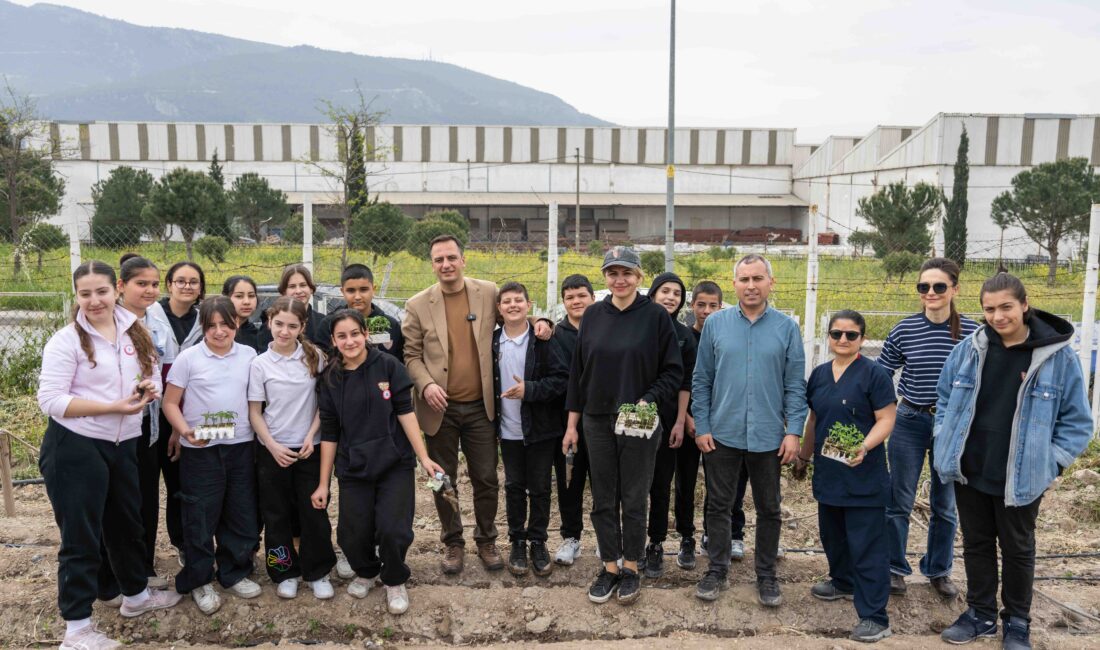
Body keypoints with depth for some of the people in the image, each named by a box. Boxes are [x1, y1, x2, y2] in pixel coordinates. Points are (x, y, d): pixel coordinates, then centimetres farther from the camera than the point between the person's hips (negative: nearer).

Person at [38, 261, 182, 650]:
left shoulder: (135, 333, 5)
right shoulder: (66, 340, -12)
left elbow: (152, 377, 13)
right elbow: (50, 400, -17)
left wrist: (149, 390, -11)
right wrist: (112, 406, -24)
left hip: (124, 444, 6)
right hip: (75, 448, -6)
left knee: (127, 522, 20)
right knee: (80, 534, 1)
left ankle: (136, 595, 40)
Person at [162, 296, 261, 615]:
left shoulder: (249, 356, 4)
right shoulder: (188, 358, -5)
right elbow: (170, 403, -2)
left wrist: (262, 435, 4)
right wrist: (186, 431, -18)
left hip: (241, 447, 3)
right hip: (201, 450, -3)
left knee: (242, 514, 11)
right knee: (200, 516, 5)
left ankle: (234, 573, 29)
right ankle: (199, 581, 22)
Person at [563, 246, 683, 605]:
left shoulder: (655, 315, -6)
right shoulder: (593, 315, 4)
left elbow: (673, 371, -3)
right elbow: (578, 371, 8)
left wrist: (648, 401, -19)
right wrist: (572, 424, 8)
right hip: (597, 421, 3)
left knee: (634, 499, 7)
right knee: (603, 499, 10)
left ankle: (631, 568, 23)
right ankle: (609, 567, 24)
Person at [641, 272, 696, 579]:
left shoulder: (684, 335, 4)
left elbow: (685, 382, 3)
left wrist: (681, 421, -2)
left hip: (667, 419, 1)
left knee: (661, 485, 7)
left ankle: (656, 547, 17)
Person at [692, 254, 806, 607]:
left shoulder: (787, 327, -1)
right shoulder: (715, 323, 0)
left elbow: (795, 386, 0)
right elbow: (701, 381, 3)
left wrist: (793, 431, -7)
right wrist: (701, 427, -2)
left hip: (769, 437, 0)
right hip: (722, 434, 0)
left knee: (768, 509, 12)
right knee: (718, 506, 10)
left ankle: (766, 575, 27)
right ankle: (717, 570, 26)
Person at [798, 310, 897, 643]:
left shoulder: (874, 374, -10)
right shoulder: (819, 374, 9)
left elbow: (886, 420, -13)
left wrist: (864, 447, -28)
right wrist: (804, 455, 21)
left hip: (864, 475, -7)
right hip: (828, 473, 7)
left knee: (867, 543, -4)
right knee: (833, 534, 21)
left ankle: (874, 616, 1)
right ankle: (843, 582, 43)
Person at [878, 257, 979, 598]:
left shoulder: (971, 332, -6)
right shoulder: (904, 330, -6)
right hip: (910, 421, 0)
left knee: (945, 504, 14)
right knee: (899, 501, 8)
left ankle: (939, 570, 31)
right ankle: (895, 568, 24)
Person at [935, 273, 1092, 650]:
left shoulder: (1057, 355, -11)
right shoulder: (969, 348, -3)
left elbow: (1077, 420, -4)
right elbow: (945, 398, 10)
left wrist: (1052, 463, -9)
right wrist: (945, 443, 2)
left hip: (1021, 478, -3)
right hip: (970, 471, 3)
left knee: (1017, 549, 14)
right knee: (976, 544, 16)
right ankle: (981, 615, 32)